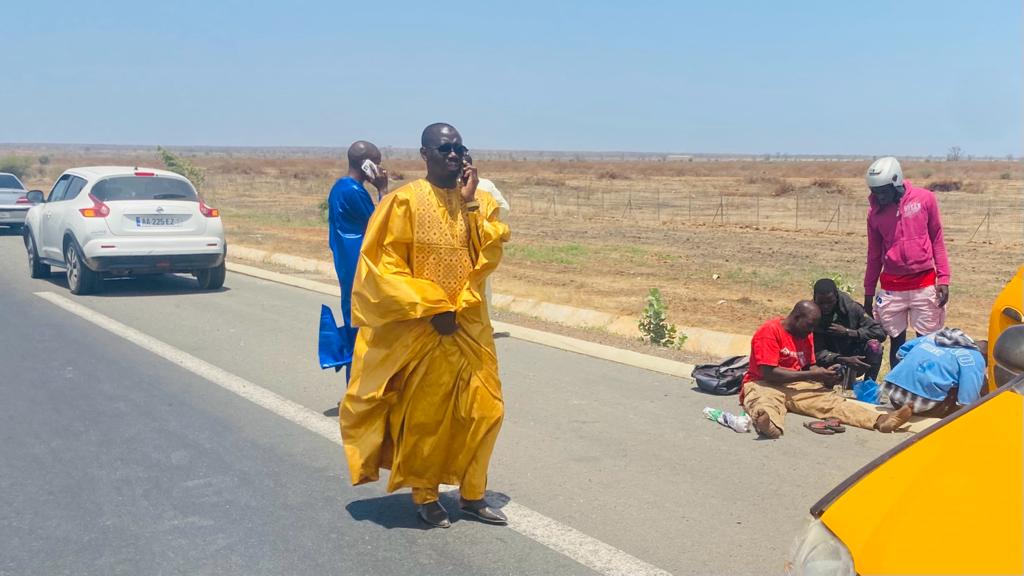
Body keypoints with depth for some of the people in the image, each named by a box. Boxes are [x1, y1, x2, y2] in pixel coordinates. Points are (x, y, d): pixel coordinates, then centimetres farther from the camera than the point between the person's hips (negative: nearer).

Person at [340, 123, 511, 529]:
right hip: (420, 328, -4)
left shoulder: (479, 201, 5)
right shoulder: (405, 201, -10)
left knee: (484, 410, 6)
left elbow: (490, 257, -5)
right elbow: (385, 268, -11)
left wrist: (471, 204, -13)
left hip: (470, 326, 5)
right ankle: (424, 496, 23)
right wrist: (433, 309, -15)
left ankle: (472, 494, 22)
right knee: (423, 415, 5)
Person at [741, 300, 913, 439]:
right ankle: (769, 424, -79)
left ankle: (880, 421, -38)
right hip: (763, 384, -7)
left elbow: (809, 366, 18)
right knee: (765, 405, -42)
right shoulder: (770, 331, -13)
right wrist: (812, 376, -19)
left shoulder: (806, 334, 12)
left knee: (831, 399, -18)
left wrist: (824, 373, -8)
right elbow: (768, 373, -20)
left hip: (796, 386, 7)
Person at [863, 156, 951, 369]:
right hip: (892, 288, 2)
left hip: (924, 285, -2)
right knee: (896, 342, 8)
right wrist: (868, 292, 12)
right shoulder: (874, 211, 1)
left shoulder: (924, 199, -4)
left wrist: (943, 278, -5)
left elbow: (937, 240, 2)